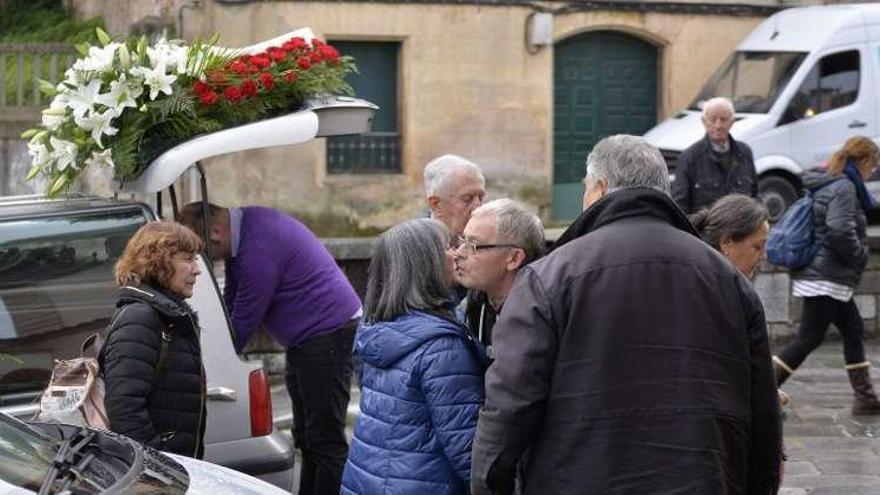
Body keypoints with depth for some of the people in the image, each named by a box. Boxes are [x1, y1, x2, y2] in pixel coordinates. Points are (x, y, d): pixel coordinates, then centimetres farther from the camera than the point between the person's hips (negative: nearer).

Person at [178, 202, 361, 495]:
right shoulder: (242, 229, 7)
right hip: (307, 338, 11)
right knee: (306, 437, 17)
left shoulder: (259, 250, -26)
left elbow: (243, 321, -19)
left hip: (328, 333, -11)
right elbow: (230, 304, 15)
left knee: (325, 440, -9)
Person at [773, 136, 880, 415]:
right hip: (827, 278, -10)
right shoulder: (844, 188, -16)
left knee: (853, 331, 14)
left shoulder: (825, 185, 15)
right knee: (809, 339, -7)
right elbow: (841, 231, -28)